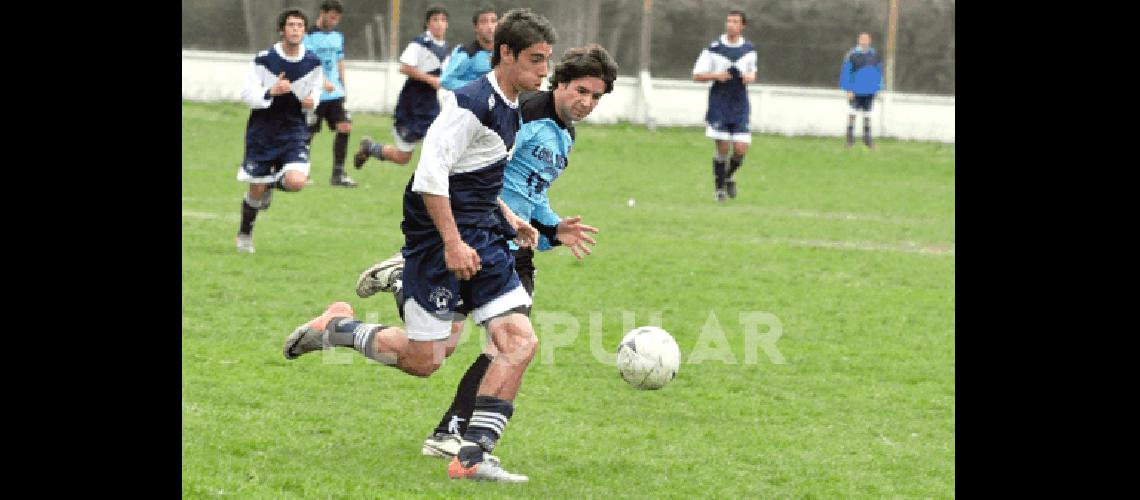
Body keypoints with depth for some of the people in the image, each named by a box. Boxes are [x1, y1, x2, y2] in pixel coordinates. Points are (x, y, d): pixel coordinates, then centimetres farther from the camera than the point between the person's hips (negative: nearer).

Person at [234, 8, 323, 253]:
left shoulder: (313, 62, -2)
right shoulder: (264, 59, -11)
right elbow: (247, 95, -11)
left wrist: (311, 101, -8)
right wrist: (271, 92, -29)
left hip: (294, 131, 2)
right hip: (262, 131, -2)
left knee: (296, 182, -22)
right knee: (256, 191, 5)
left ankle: (273, 182, 15)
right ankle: (245, 234, 33)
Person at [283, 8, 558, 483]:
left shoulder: (509, 109, 14)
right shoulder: (471, 104, -16)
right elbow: (430, 176, -22)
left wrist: (507, 218, 17)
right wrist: (453, 243, -24)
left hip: (481, 239, 9)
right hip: (440, 239, -9)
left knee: (521, 341, -6)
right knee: (424, 359, -5)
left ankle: (472, 457, -6)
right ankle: (336, 327, 20)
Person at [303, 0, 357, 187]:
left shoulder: (338, 36, 13)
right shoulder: (309, 35, -9)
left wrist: (342, 86, 18)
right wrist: (323, 82, -30)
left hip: (335, 94, 6)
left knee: (344, 127, -6)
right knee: (308, 133, -1)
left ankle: (338, 173, -1)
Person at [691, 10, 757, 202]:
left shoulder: (749, 49, 5)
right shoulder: (714, 49, -5)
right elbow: (697, 75, -1)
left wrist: (750, 77, -3)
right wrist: (716, 76, -18)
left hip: (740, 106, 2)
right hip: (719, 105, -2)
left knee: (740, 148, -5)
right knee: (723, 148, -6)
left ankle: (730, 176, 25)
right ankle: (720, 187, 13)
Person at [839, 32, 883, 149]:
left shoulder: (874, 55, 6)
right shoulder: (852, 54, -10)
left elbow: (879, 71, 16)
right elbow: (845, 72, -11)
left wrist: (877, 87, 11)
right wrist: (849, 90, -14)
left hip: (870, 91, 4)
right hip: (856, 90, -4)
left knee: (867, 114, 12)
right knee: (852, 113, -1)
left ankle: (867, 138, 19)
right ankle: (850, 138, 5)